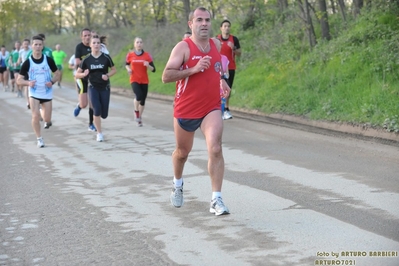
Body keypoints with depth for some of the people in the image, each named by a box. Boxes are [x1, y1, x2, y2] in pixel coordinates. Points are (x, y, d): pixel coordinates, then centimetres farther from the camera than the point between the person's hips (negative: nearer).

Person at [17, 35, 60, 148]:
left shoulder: (48, 60, -7)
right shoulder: (27, 62, -9)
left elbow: (57, 73, 6)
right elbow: (19, 80, -4)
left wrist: (52, 82, -14)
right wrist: (28, 82, -25)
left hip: (47, 93, 1)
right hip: (34, 93, -1)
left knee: (47, 120, 5)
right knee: (35, 116, -16)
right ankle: (39, 139, 3)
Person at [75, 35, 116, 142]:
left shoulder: (106, 57, -5)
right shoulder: (87, 59, -3)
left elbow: (114, 70, 7)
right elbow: (77, 74, 2)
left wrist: (107, 75, -13)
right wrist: (84, 74, -19)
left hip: (105, 88, 1)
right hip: (93, 88, -1)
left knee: (104, 115, 0)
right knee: (97, 110, -18)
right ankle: (99, 133, -1)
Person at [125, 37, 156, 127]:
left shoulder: (147, 55, -2)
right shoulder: (130, 55, 0)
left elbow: (153, 69, -2)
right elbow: (127, 64, 18)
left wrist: (148, 65, -21)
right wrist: (128, 69, -2)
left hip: (144, 81, 2)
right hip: (134, 80, -2)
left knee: (143, 100, 7)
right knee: (138, 96, -25)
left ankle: (139, 117, 28)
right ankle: (136, 112, 3)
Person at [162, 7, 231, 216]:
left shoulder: (216, 44, 5)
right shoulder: (183, 47, -12)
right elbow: (166, 76, -21)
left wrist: (221, 80, 11)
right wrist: (193, 69, -28)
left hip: (211, 109, 2)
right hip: (185, 110, -2)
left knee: (215, 149, -19)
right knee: (183, 152, 17)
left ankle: (216, 200, -16)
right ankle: (177, 184, 48)